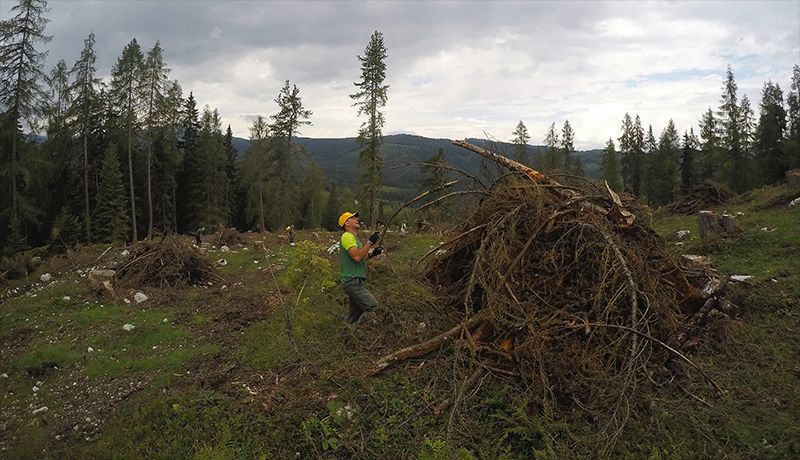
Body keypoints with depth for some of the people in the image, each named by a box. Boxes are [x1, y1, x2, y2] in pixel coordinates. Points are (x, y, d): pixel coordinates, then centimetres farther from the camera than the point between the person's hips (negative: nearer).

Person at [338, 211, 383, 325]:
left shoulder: (353, 237, 21)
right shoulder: (347, 236, -12)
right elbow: (356, 256, -27)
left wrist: (371, 254, 10)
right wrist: (370, 242, -21)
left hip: (356, 282, 11)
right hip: (352, 282, -11)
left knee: (355, 315, 12)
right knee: (373, 307, -16)